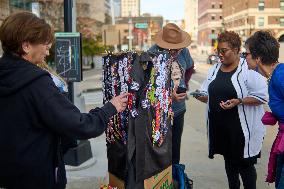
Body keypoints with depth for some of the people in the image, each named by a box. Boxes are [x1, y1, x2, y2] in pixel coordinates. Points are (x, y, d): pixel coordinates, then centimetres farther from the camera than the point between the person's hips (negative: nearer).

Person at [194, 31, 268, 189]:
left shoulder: (248, 69, -11)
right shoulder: (215, 69, 9)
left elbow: (262, 96, -13)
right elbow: (208, 95, 14)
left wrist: (238, 101, -24)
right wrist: (201, 96, -8)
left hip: (242, 128, -6)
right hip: (220, 127, 6)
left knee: (244, 164, 5)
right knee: (229, 161, 20)